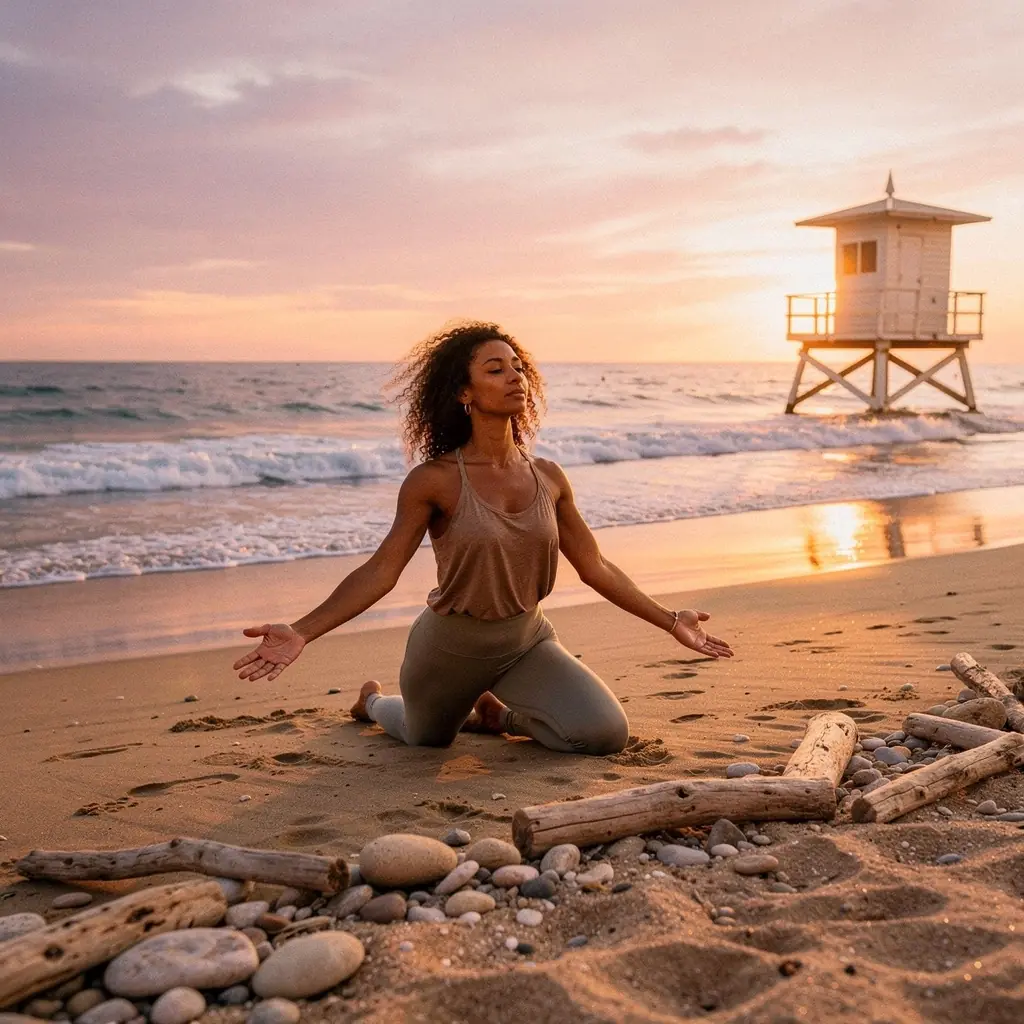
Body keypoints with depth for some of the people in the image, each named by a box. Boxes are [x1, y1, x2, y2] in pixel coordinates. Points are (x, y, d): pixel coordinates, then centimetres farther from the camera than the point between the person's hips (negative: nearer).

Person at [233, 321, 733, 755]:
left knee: (607, 734, -15)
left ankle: (498, 713, 15)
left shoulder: (548, 478, -7)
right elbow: (381, 569, -20)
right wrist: (301, 633, -30)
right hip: (450, 644, -3)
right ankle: (374, 700, 58)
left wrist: (671, 621, 3)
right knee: (428, 739, 22)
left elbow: (594, 567, 1)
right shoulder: (435, 480, -20)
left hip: (527, 640, 3)